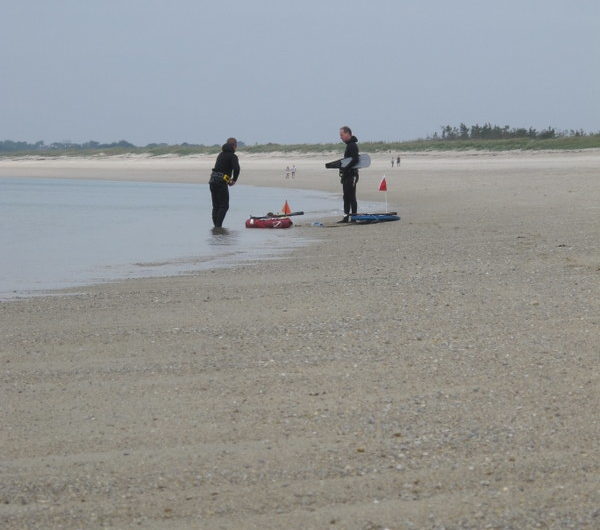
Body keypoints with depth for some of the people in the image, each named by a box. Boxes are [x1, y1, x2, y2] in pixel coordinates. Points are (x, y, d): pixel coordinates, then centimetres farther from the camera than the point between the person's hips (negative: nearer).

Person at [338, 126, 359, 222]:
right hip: (347, 175, 10)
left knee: (351, 197, -8)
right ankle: (346, 217, 14)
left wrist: (345, 168, -24)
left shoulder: (352, 145, -14)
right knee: (346, 197, 11)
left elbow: (355, 160, -23)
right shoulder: (349, 145, 18)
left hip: (351, 174, -10)